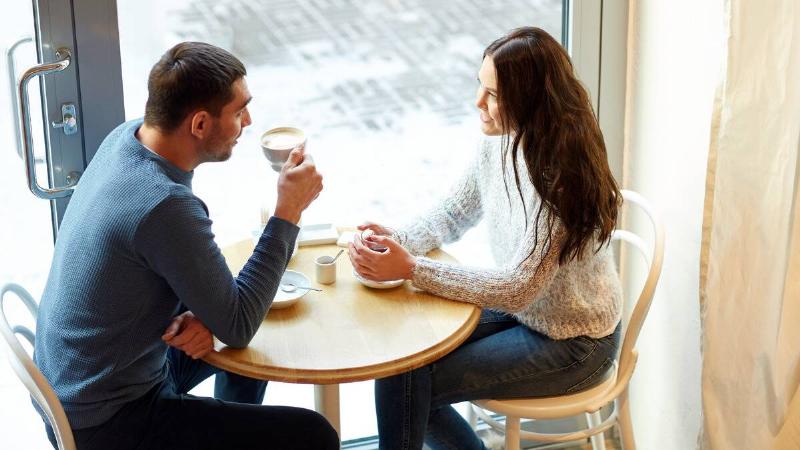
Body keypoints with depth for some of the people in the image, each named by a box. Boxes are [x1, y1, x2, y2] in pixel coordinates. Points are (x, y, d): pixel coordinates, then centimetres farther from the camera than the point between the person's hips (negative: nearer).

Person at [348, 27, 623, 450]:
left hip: (572, 346, -8)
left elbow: (517, 287, -27)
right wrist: (396, 240, -12)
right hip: (518, 310, 8)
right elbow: (453, 213, 8)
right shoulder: (500, 141, -5)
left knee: (404, 380, -15)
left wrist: (411, 269, -30)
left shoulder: (561, 175, -28)